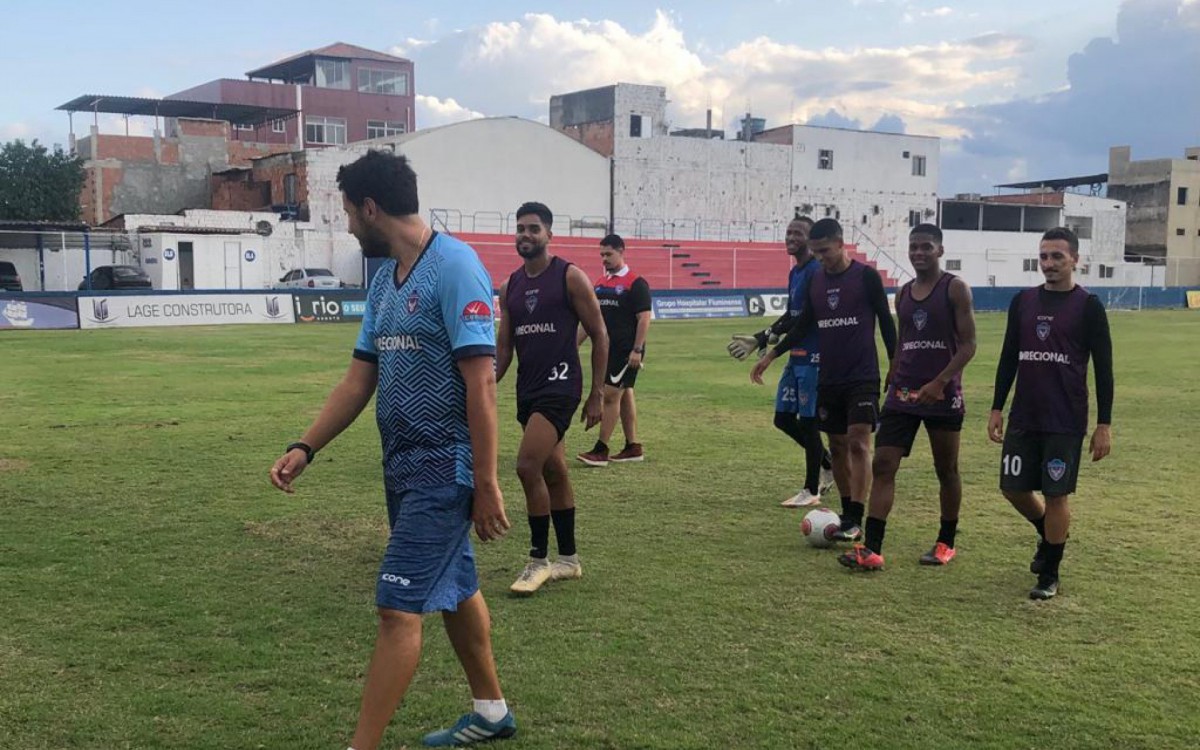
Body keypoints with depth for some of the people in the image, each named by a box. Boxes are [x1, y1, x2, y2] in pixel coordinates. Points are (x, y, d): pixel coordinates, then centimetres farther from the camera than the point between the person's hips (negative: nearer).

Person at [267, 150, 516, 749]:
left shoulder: (453, 266, -16)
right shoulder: (385, 277, 11)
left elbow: (480, 380, -20)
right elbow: (360, 379, 14)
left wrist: (486, 484, -20)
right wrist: (304, 447, 5)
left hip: (444, 468, -9)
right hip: (403, 465, 9)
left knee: (398, 608, -7)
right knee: (454, 589, 20)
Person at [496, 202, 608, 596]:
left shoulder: (570, 278, -6)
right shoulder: (510, 286, 11)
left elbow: (599, 335, -3)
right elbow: (503, 347, 12)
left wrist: (597, 394, -5)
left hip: (560, 385, -7)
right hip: (527, 389, 7)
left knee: (528, 467, -17)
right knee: (554, 473, 14)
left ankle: (539, 560, -3)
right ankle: (568, 559, 25)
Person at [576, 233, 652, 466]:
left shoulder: (636, 283, -9)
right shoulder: (600, 284, 13)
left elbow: (644, 318, -13)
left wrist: (637, 350, -20)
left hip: (625, 351, -7)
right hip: (606, 349, 7)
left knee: (611, 395, -9)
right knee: (624, 395, 11)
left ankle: (601, 450, -7)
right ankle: (633, 447, 18)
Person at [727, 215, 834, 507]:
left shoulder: (816, 271, -14)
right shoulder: (795, 272, 15)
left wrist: (762, 339, -18)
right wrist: (762, 339, 6)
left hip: (812, 357, -9)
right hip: (796, 356, 9)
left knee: (808, 421, -2)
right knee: (783, 418, 12)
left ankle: (811, 490, 11)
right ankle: (828, 465, 29)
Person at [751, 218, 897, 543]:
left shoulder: (866, 276, -6)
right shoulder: (816, 281, 8)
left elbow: (885, 322, -2)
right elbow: (803, 325, 16)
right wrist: (771, 354, 11)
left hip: (862, 378, -5)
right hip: (828, 379, 5)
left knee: (859, 442, -13)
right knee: (837, 446, 8)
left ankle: (855, 522, -13)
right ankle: (847, 514, 17)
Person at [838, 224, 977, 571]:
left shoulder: (955, 288, -5)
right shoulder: (903, 294, 12)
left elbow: (968, 344, -10)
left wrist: (939, 382, -20)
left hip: (942, 394, -5)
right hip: (903, 393, 5)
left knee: (946, 470, 9)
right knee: (882, 465, -5)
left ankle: (946, 543, 25)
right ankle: (871, 549, -7)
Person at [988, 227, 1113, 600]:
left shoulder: (1088, 306, -5)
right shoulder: (1023, 301, 7)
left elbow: (1103, 369, -4)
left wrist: (1104, 424, -7)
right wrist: (996, 408, 9)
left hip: (1066, 422, -4)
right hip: (1023, 417, 4)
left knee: (1056, 495, 0)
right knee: (1013, 488, 8)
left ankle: (1049, 575, 15)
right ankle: (1050, 535, 38)